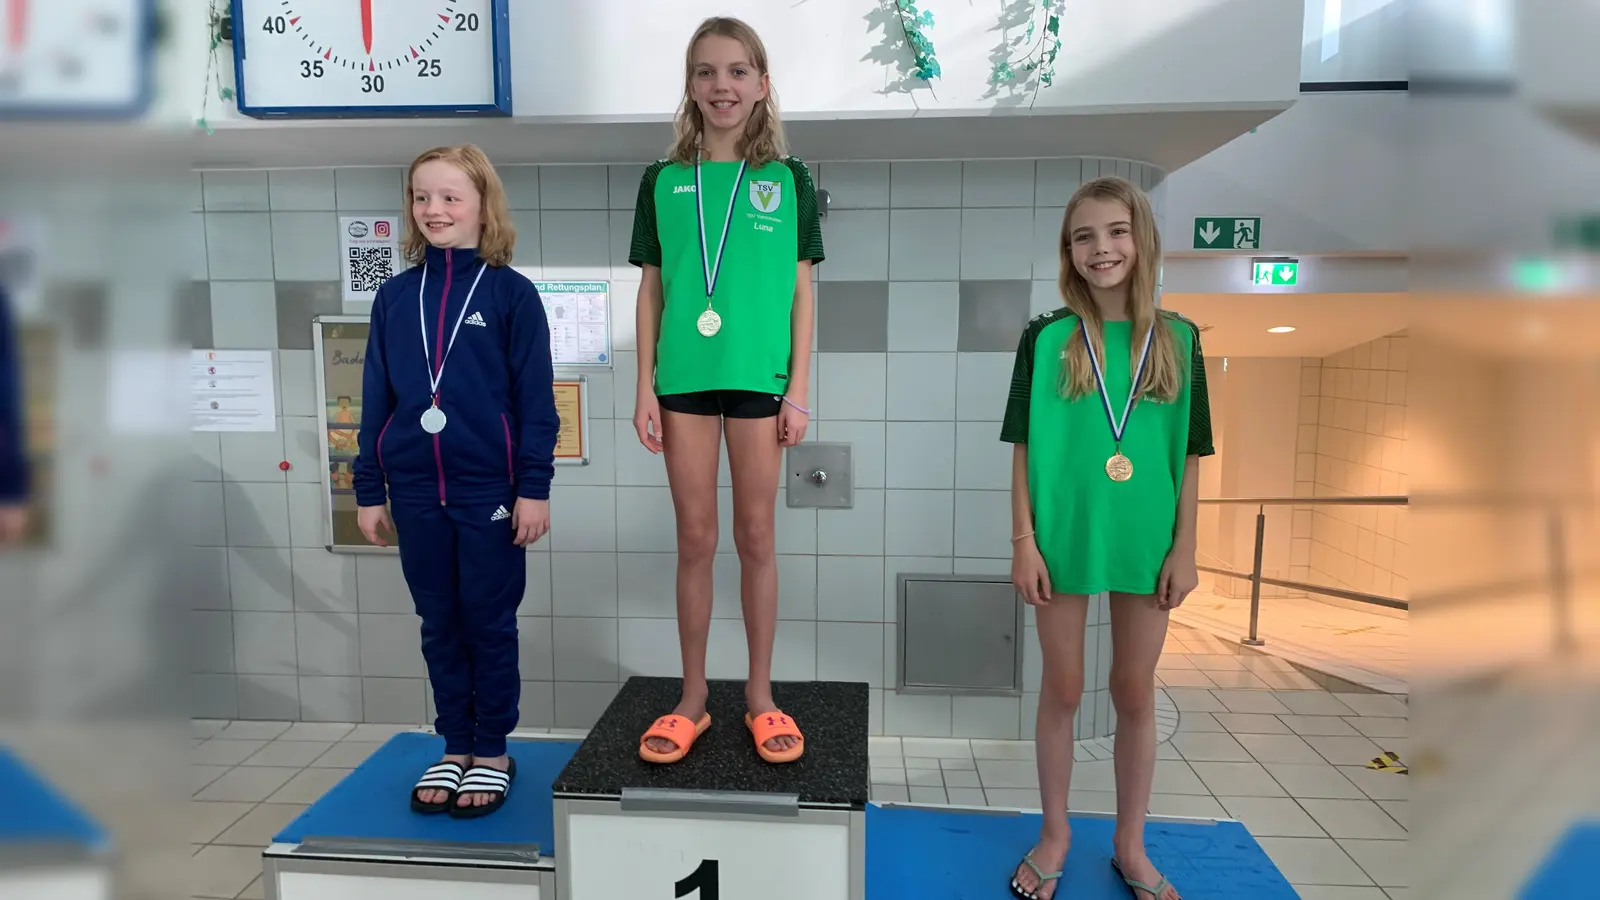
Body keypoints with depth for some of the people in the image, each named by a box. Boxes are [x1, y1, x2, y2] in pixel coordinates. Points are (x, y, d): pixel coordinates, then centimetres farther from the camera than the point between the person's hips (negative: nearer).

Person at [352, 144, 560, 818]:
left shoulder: (511, 292, -4)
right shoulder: (395, 296, 7)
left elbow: (536, 398, -6)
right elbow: (376, 397, 9)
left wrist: (535, 487, -10)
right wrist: (368, 490, 8)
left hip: (490, 488, -4)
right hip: (415, 490, 4)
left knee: (490, 623, 8)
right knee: (439, 625, 14)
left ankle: (493, 753, 24)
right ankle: (454, 749, 29)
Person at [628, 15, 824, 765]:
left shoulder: (788, 180, 5)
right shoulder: (663, 180, 7)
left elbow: (800, 289, 3)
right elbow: (651, 288, 7)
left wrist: (799, 388, -3)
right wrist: (645, 386, 1)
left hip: (759, 376, -1)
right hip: (684, 379, 1)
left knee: (755, 536, 7)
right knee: (695, 539, 8)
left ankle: (760, 696, 21)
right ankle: (693, 698, 22)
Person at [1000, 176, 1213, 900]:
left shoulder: (1177, 339, 1)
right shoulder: (1047, 337, -3)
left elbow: (1189, 453, 4)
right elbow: (1025, 446, -3)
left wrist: (1184, 548, 1)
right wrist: (1024, 541, -7)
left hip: (1145, 541, 2)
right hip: (1064, 538, -1)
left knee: (1135, 691, 14)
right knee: (1062, 688, 12)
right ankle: (1055, 834, 31)